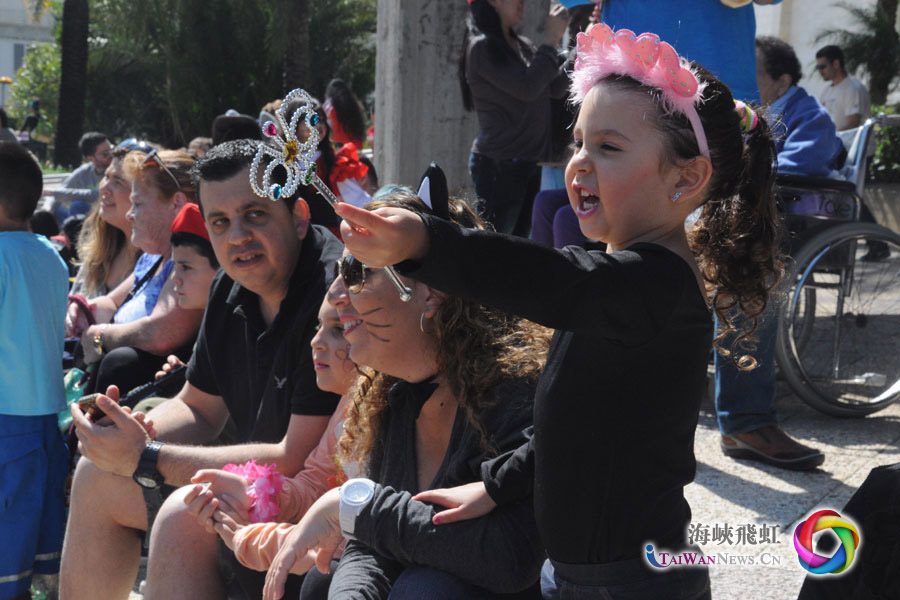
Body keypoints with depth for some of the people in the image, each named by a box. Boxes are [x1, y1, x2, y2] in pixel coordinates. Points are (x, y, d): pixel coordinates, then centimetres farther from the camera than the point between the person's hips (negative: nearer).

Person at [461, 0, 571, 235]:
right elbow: (526, 88, -20)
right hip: (498, 164, -8)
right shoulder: (481, 48, -10)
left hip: (531, 162, 8)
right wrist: (551, 38, -13)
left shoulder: (524, 46, 13)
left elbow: (556, 89, 8)